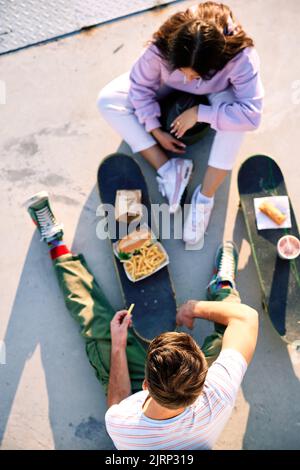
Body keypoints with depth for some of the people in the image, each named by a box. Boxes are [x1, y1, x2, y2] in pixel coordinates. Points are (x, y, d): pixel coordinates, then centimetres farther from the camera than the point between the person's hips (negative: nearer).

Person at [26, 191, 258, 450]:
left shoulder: (117, 424, -44)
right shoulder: (216, 399, -47)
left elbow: (118, 403, -15)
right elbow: (247, 316, -36)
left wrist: (118, 346, -15)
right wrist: (196, 308, -25)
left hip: (135, 393, 0)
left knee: (98, 325, 2)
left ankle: (57, 247, 22)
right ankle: (223, 287, 36)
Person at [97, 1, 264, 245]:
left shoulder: (241, 57, -42)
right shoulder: (161, 48, -37)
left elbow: (251, 114, -44)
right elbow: (140, 86, -20)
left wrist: (199, 113, -41)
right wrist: (156, 131, -24)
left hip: (215, 96, -2)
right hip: (168, 89, 2)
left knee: (235, 113, -39)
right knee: (108, 101, -19)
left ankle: (205, 196, -24)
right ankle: (167, 168, -18)